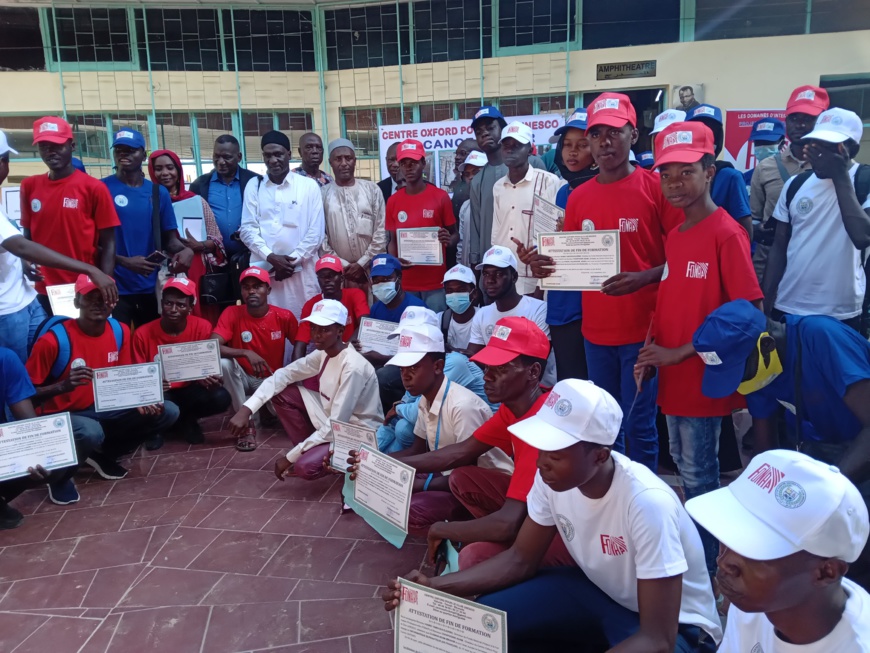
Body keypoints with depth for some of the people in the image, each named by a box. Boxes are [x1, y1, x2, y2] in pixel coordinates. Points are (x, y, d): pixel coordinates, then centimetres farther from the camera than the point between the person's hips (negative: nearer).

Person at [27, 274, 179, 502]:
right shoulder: (54, 340, -20)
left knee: (167, 412, -9)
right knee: (91, 432, -40)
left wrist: (140, 402, -12)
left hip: (104, 409, 6)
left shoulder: (120, 331, -4)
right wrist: (64, 385, -33)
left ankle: (102, 455, 10)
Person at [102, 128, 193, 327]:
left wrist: (185, 250, -13)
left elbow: (169, 238, 9)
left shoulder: (158, 192, 7)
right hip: (115, 288, -3)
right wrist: (124, 261, -17)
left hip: (151, 287, 3)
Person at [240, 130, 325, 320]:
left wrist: (293, 260, -7)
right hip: (263, 269, 1)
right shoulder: (253, 187, 10)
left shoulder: (309, 186, 5)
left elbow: (316, 231, 1)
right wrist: (271, 257, -9)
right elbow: (247, 229, 5)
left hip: (301, 269, -1)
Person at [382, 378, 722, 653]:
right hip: (597, 589, 6)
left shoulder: (647, 503, -35)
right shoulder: (551, 477, -17)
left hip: (677, 624, -5)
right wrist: (435, 586, -17)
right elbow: (521, 559, -4)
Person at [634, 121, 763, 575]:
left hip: (704, 375, -7)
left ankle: (708, 567, 22)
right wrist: (651, 350, -1)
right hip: (672, 375, 7)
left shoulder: (726, 234, -15)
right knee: (683, 464, 19)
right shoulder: (674, 236, 8)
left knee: (698, 475, 4)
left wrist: (681, 352, -17)